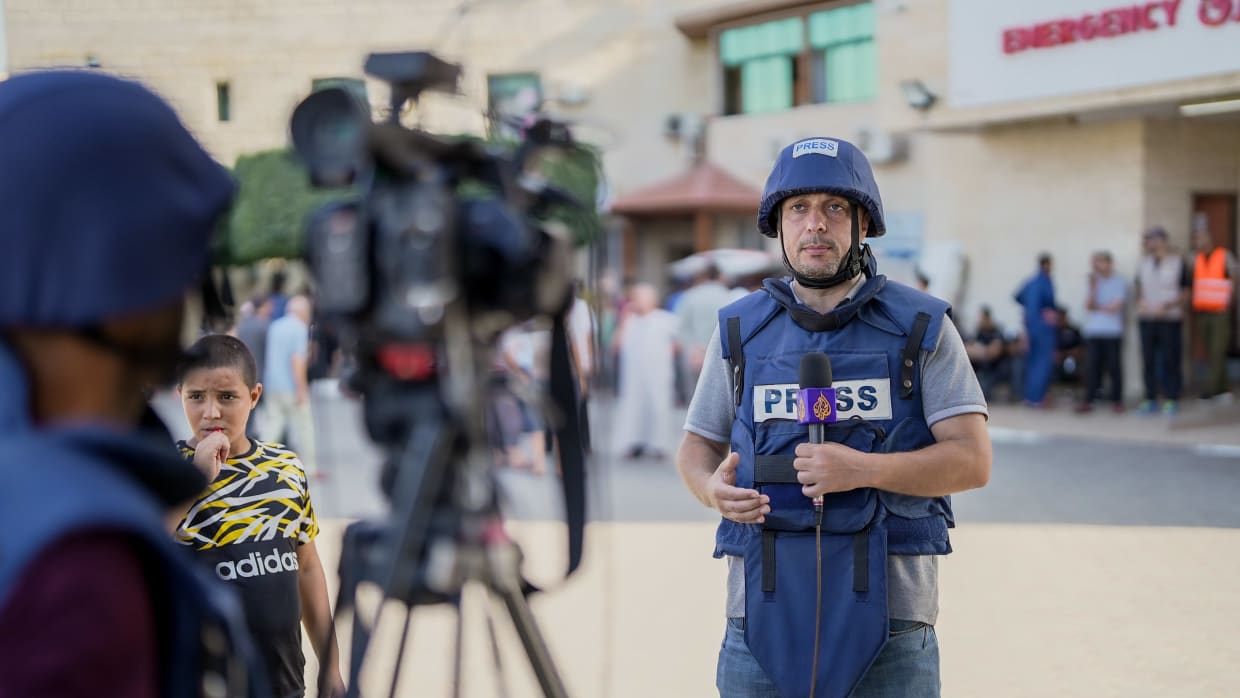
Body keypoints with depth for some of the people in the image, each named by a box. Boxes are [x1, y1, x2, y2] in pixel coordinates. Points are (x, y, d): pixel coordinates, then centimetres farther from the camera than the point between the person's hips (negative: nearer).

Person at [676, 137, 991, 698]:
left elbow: (973, 461, -5)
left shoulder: (922, 329, 1)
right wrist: (714, 489, -9)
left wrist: (863, 469, -20)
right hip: (765, 618, 2)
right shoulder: (740, 331, 8)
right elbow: (698, 445, 15)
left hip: (889, 623, -2)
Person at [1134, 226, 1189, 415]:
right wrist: (1141, 303, -3)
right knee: (1148, 360, 5)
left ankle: (1171, 400, 6)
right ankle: (1150, 399, 12)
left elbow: (1185, 295, -1)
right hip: (1147, 319, 4)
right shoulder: (1143, 263, 10)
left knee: (1170, 360, -2)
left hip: (1170, 319, -4)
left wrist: (1167, 306, -15)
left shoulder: (1177, 263, -3)